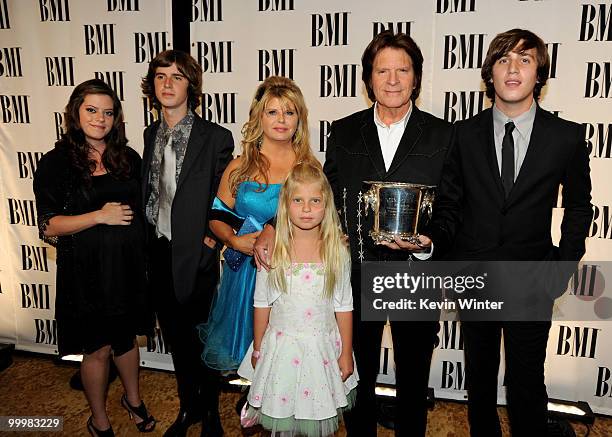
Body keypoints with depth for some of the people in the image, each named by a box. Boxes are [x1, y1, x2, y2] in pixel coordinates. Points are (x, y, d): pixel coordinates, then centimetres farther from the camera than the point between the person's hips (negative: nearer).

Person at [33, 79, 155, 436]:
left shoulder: (129, 159, 3)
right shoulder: (55, 163, -8)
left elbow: (143, 209, 11)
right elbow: (49, 226, -11)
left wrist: (146, 257, 3)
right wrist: (100, 216, -21)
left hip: (128, 266, 3)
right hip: (86, 272, -3)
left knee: (126, 338, 21)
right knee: (97, 349, 11)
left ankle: (133, 399, 46)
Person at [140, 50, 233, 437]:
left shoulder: (216, 137, -10)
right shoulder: (151, 134, 7)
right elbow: (150, 192, 10)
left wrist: (213, 236, -16)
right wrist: (148, 242, 4)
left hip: (196, 256, -5)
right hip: (159, 255, 6)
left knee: (203, 339, 9)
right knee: (175, 337, 19)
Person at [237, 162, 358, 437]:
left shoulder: (337, 251, -8)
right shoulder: (272, 250, -9)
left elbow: (344, 307, -1)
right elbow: (262, 304, 0)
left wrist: (346, 353, 2)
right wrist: (257, 349, 5)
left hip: (323, 347, 0)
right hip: (281, 346, 0)